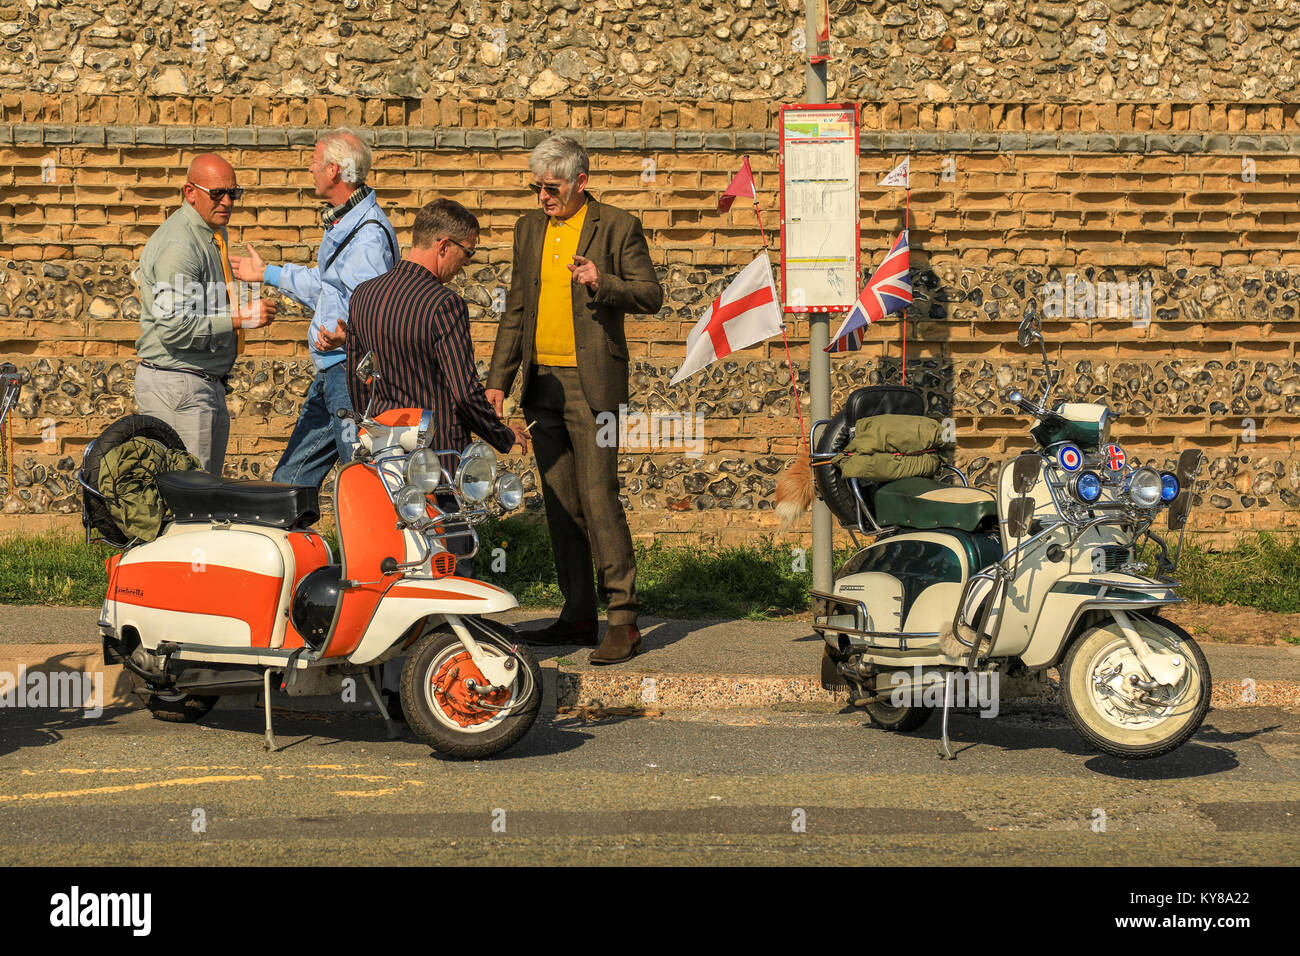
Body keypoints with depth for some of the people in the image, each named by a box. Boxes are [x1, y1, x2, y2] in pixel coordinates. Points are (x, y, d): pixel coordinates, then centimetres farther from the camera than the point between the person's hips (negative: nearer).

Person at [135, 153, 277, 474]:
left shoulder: (215, 236, 15)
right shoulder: (177, 245, -17)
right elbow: (174, 328, -23)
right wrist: (240, 318, -21)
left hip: (208, 384, 10)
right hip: (178, 386, -10)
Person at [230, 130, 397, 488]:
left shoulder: (369, 234, -18)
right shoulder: (340, 221, 16)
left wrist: (348, 334, -43)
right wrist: (267, 273, 41)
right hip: (329, 374, 11)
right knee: (291, 476, 15)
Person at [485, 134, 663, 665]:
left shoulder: (617, 227, -2)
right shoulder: (529, 228, 15)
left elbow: (651, 295, -4)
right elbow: (516, 308, 18)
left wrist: (602, 283, -22)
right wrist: (498, 379, 12)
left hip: (592, 381, -6)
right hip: (541, 382, 6)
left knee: (598, 497, -12)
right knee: (560, 503, 8)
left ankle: (623, 618, -8)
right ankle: (578, 615, 15)